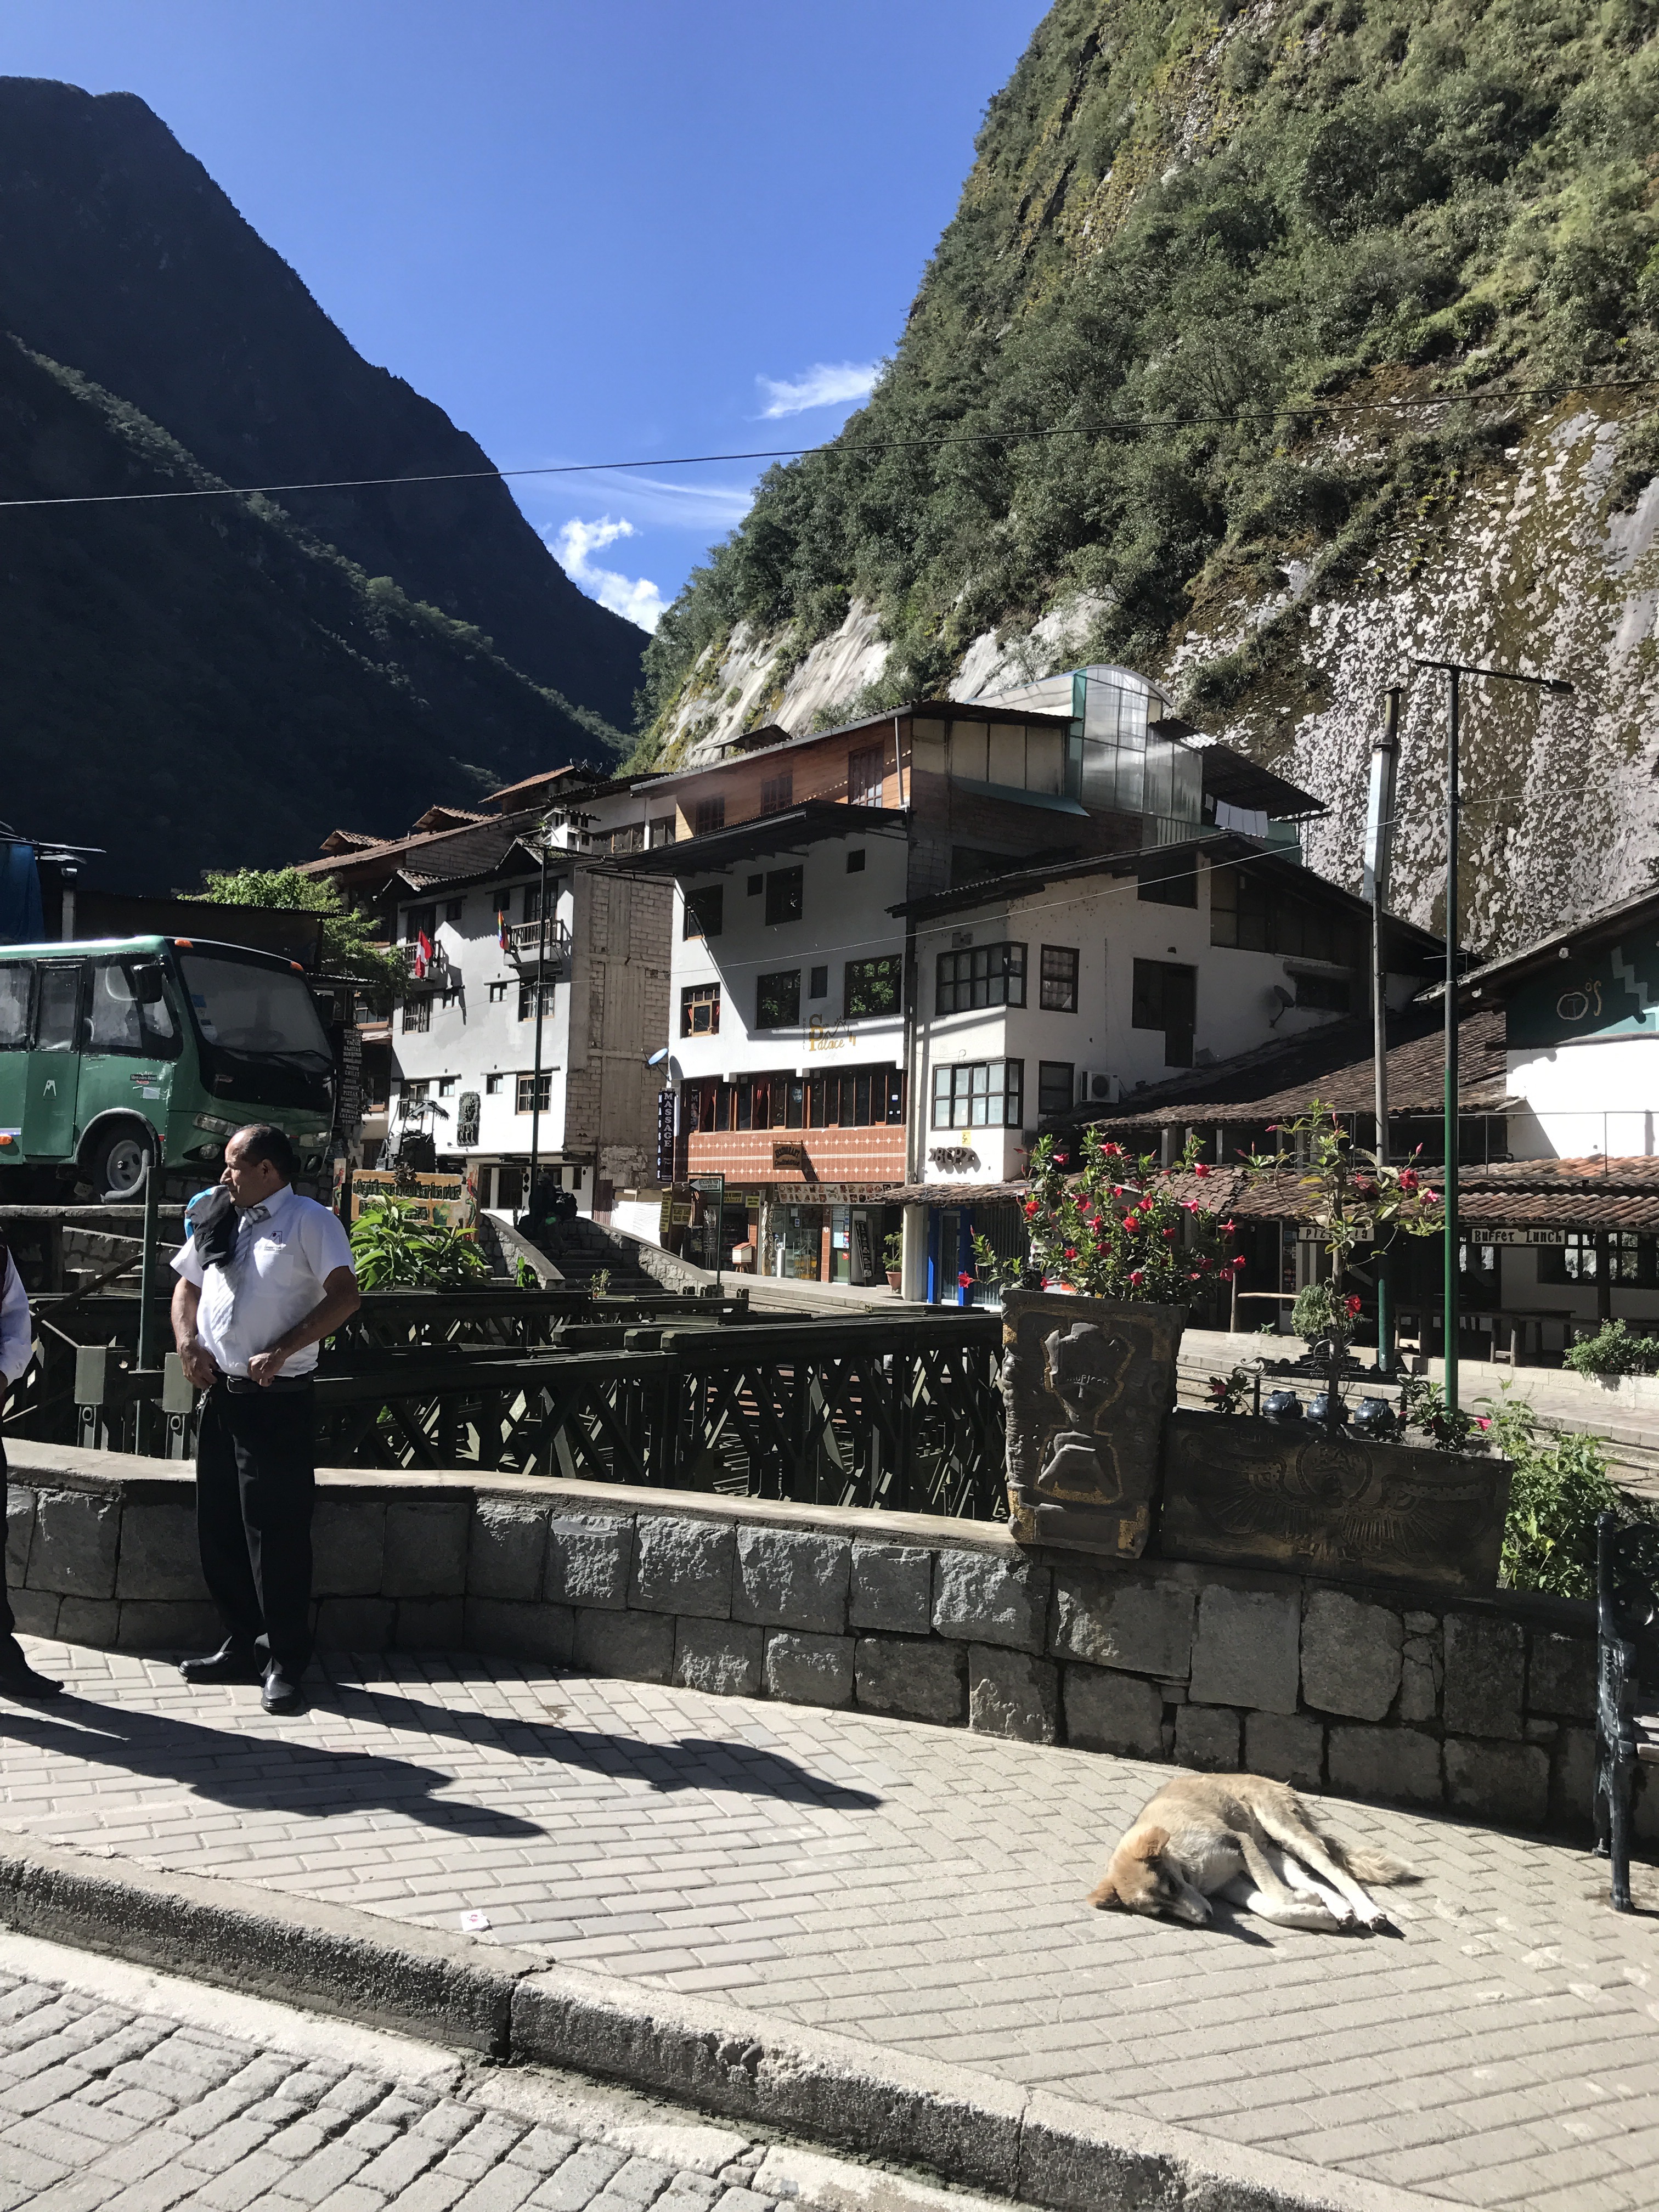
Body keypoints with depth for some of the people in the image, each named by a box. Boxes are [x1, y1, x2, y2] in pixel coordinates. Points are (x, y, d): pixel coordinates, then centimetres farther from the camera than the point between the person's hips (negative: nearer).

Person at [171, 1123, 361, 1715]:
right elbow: (187, 1286, 24)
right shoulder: (218, 1224, 14)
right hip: (220, 1395, 8)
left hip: (277, 1400, -7)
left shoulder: (309, 1221, -8)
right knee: (219, 1527, 14)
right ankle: (242, 1644, 29)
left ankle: (285, 1664, 8)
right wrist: (187, 1342, 4)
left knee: (276, 1533, -3)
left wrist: (279, 1353, -20)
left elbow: (345, 1296, -16)